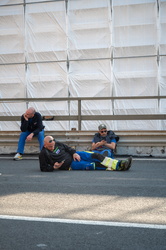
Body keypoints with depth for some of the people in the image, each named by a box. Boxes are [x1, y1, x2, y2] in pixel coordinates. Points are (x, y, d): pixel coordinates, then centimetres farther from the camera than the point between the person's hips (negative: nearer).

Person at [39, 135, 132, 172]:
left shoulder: (57, 144, 4)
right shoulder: (43, 154, -13)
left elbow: (67, 148, 16)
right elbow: (43, 168, -13)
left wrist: (74, 153, -3)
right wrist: (53, 167, -29)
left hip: (74, 156, 6)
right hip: (70, 165, -6)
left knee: (95, 156, -15)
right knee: (92, 165, -22)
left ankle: (119, 164, -18)